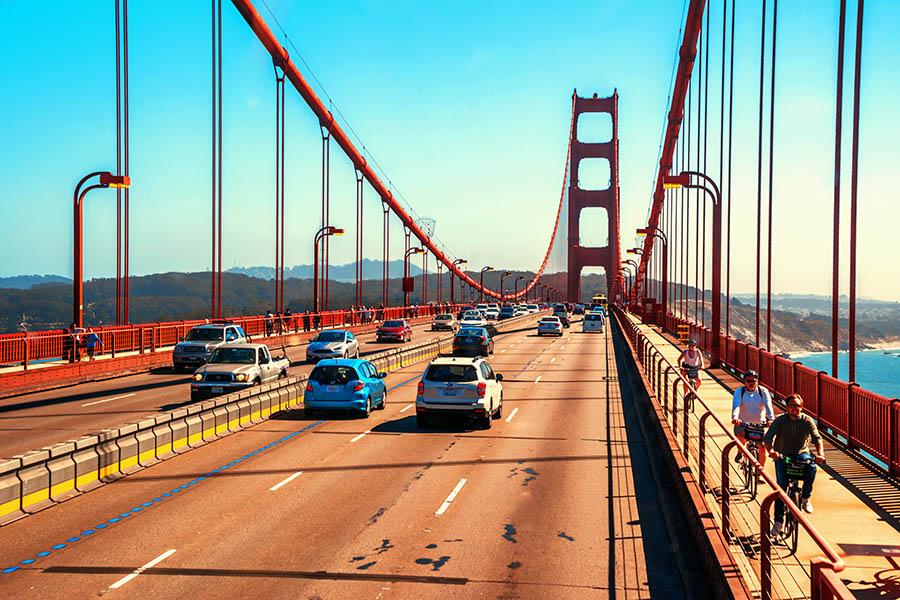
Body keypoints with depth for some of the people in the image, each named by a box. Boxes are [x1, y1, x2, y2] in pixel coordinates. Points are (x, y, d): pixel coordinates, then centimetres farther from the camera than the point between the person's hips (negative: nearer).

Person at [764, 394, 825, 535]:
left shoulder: (807, 420, -9)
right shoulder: (780, 420, -11)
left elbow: (817, 438, -20)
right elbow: (768, 437, -22)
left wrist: (820, 454, -40)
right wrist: (770, 451, -44)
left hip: (801, 453, 0)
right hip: (782, 455, 0)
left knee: (811, 467, -33)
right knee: (781, 486, -11)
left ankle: (806, 498, -12)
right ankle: (778, 521, 0)